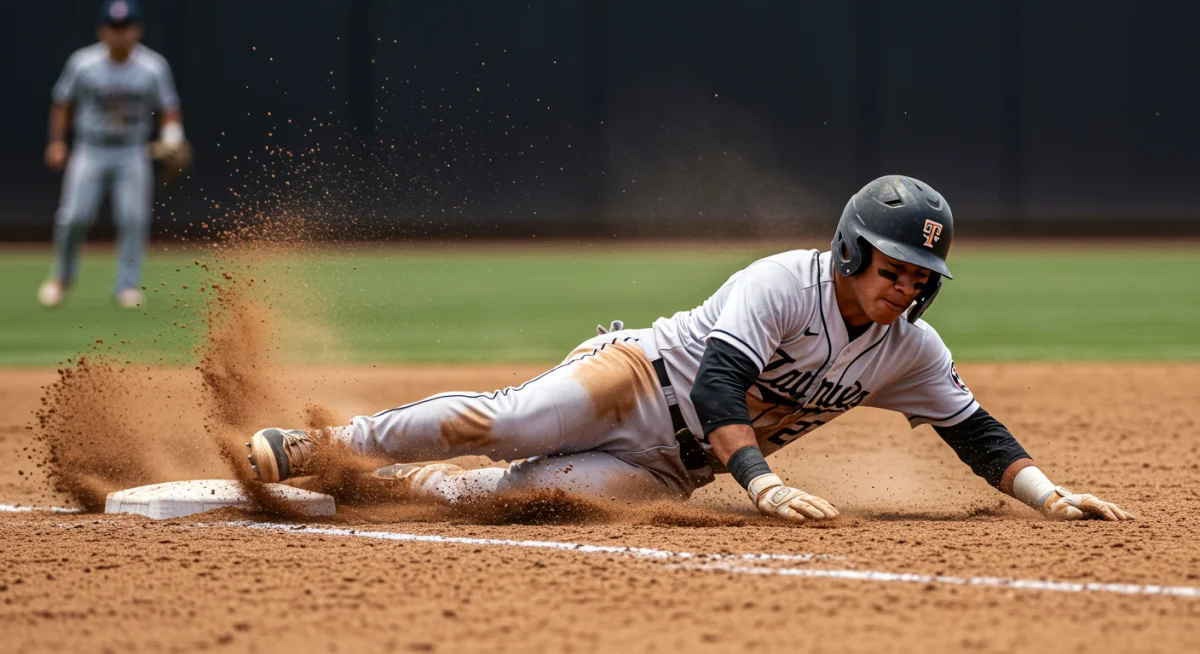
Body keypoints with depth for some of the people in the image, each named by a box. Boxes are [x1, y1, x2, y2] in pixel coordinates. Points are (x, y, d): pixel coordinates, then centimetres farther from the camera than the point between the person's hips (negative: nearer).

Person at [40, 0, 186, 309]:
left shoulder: (154, 67, -8)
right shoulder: (82, 63, -8)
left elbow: (169, 110, 0)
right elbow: (63, 103, 5)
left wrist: (171, 138, -19)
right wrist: (57, 142, -2)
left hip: (132, 155, 0)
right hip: (90, 151, 0)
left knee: (134, 217, -12)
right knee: (74, 216, -11)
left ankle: (128, 286, 0)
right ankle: (61, 277, 14)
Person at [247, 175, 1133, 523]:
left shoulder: (912, 351, 0)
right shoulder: (784, 282, -20)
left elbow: (980, 436, 6)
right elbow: (718, 378, -31)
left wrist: (1051, 495, -11)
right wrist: (764, 485, -43)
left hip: (675, 469, 5)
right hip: (642, 379, -5)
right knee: (504, 425, -28)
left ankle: (388, 484, 0)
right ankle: (315, 446, -12)